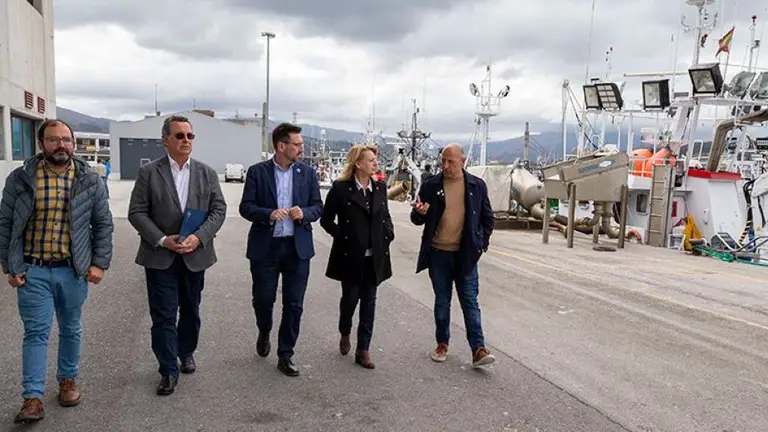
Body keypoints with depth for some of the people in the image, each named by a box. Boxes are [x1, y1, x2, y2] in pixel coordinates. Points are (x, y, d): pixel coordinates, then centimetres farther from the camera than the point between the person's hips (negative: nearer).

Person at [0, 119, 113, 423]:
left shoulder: (90, 180, 0)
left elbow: (103, 225, 3)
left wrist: (99, 263, -3)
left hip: (73, 270, 1)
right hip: (32, 270, -1)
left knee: (71, 329, 14)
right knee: (36, 332, 1)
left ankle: (68, 380, 32)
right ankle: (33, 398, 7)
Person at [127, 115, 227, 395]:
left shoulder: (207, 173, 4)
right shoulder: (149, 173, -2)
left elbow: (218, 210, 0)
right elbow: (137, 213, -5)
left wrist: (198, 237, -15)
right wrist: (162, 240, -16)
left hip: (195, 256, 3)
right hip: (160, 257, -2)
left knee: (190, 311, 17)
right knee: (163, 316, 0)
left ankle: (186, 352, 40)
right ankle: (168, 371, 12)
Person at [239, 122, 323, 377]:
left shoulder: (308, 173, 4)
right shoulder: (257, 172, -1)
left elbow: (318, 207, 5)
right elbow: (246, 207, -4)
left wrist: (304, 212, -16)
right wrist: (269, 214, -22)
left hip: (298, 247, 2)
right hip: (265, 247, -1)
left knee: (294, 305, 3)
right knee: (263, 299, 7)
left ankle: (285, 356, 18)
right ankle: (264, 334, 40)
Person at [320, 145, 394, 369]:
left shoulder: (380, 187, 6)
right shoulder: (341, 188, -8)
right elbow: (326, 219, -2)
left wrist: (389, 234, 1)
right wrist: (341, 236, -9)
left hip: (374, 257, 4)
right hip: (350, 256, -4)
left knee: (369, 302, 7)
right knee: (350, 298, 8)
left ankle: (363, 350, 16)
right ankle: (345, 335, 37)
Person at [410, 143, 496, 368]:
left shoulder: (477, 185, -1)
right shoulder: (431, 185, -2)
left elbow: (487, 217, 11)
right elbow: (416, 220, 4)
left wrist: (482, 242, 2)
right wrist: (419, 213, -19)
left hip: (466, 254, -1)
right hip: (438, 253, 1)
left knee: (470, 301, 1)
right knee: (442, 301, 12)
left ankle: (478, 349, 3)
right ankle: (442, 344, 25)